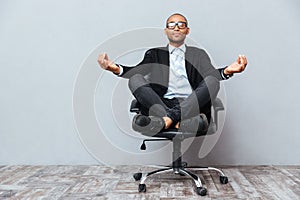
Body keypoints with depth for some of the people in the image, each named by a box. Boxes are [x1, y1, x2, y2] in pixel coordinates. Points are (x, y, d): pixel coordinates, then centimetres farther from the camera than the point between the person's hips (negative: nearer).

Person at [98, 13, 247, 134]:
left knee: (212, 81, -24)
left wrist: (227, 71, -22)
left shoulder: (198, 54, 22)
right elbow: (137, 71, 4)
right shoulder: (155, 54, 22)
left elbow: (212, 74, 3)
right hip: (160, 104, 0)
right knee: (135, 79, -20)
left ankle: (167, 119, -34)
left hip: (192, 105, 0)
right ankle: (175, 120, -35)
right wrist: (115, 68, -18)